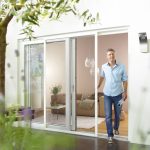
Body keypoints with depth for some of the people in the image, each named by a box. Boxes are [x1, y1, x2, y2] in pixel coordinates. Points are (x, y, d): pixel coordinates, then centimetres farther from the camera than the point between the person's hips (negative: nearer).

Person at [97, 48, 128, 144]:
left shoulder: (121, 67, -9)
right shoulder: (104, 67, -2)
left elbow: (125, 80, -3)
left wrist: (125, 92, -10)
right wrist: (98, 86, 17)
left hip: (118, 94, -1)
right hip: (107, 94, 1)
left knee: (117, 114, 16)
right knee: (108, 116, -1)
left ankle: (116, 128, 42)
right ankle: (110, 135, 11)